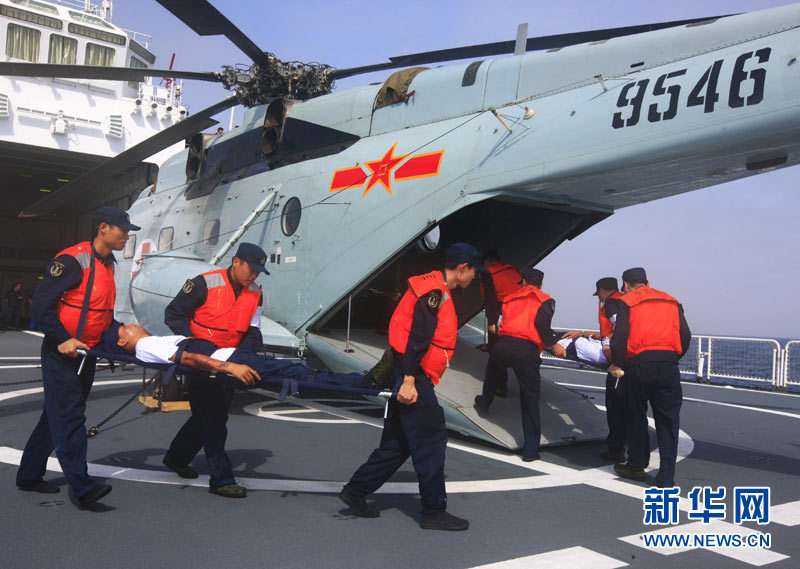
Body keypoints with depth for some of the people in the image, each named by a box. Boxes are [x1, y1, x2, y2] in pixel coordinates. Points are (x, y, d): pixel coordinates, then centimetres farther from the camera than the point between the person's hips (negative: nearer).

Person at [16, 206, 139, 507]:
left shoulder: (107, 264, 13)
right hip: (62, 354, -9)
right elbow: (41, 303, -19)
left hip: (87, 353, 9)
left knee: (58, 415, 15)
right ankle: (82, 487, -11)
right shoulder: (74, 260, -16)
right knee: (69, 418, -10)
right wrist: (62, 339, -22)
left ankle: (29, 475, 27)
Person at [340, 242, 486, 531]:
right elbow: (417, 337, -21)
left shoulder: (437, 292, 19)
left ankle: (355, 490, 21)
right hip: (413, 379, -11)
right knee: (431, 441, -4)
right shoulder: (434, 291, -13)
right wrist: (409, 380, -25)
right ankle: (434, 511, 5)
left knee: (398, 442, 14)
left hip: (412, 378, 11)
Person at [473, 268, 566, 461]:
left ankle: (484, 405, 59)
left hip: (503, 345, 3)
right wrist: (553, 345, -5)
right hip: (527, 351, -3)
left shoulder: (510, 298, 25)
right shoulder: (545, 301, 11)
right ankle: (530, 450, 4)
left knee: (492, 373, 37)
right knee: (530, 401, 3)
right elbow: (541, 323, -7)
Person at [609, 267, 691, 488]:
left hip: (639, 364, -3)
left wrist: (617, 363, 5)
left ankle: (636, 466, 23)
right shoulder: (671, 302, 19)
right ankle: (666, 478, 4)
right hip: (668, 365, 3)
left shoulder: (627, 302, 6)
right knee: (668, 421, 5)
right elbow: (686, 335, 12)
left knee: (636, 416, 12)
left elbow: (620, 336, -5)